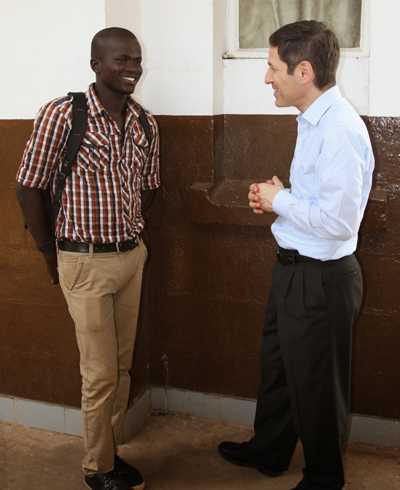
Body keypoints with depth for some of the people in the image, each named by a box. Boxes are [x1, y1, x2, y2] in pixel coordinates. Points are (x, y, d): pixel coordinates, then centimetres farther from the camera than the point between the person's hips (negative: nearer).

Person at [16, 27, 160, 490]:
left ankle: (111, 451, 33)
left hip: (132, 256, 5)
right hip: (85, 262, -5)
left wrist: (128, 234, 13)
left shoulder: (145, 123, 2)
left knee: (122, 366, 15)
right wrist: (52, 257, -4)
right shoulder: (61, 114, -14)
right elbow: (29, 187, -9)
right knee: (100, 372, 3)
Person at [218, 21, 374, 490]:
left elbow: (339, 219, -30)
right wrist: (274, 197, -1)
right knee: (277, 365, 25)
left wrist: (280, 200, -16)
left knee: (316, 385, 11)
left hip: (320, 278, -10)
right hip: (294, 268, 10)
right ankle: (268, 450, 48)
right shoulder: (313, 121, 6)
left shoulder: (340, 129, -25)